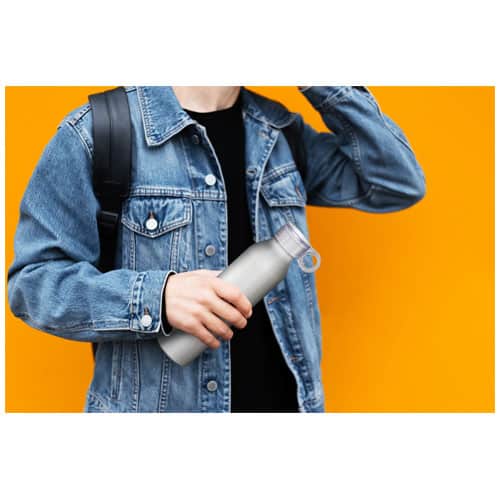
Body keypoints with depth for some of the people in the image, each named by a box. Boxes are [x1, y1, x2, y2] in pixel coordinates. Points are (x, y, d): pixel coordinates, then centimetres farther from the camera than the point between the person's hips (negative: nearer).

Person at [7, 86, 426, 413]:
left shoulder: (280, 131, 3)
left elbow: (399, 184, 3)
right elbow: (33, 279, -11)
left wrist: (324, 84, -5)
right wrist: (156, 297, -27)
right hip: (154, 404, -4)